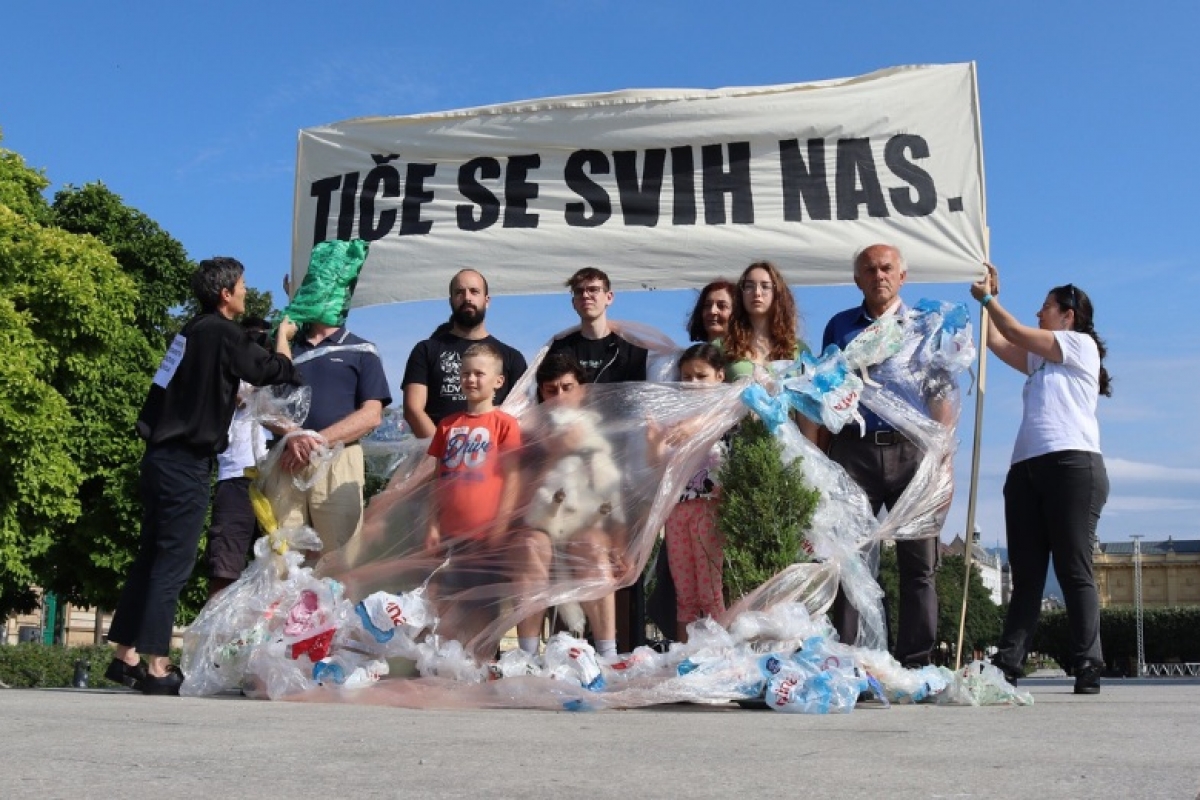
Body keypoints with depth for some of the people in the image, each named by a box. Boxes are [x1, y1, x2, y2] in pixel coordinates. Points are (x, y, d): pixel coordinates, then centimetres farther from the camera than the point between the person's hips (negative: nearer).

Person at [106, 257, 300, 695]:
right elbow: (276, 370, -2)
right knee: (173, 562, -6)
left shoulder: (196, 329, 14)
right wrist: (284, 334, 14)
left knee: (152, 557, 12)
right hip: (186, 463, -9)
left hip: (164, 457, 9)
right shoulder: (222, 333, -12)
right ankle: (156, 667, -4)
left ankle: (126, 656, 17)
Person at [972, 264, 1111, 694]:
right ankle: (1007, 663, -6)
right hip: (1027, 467, 8)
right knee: (1026, 572, -1)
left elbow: (1018, 334, 4)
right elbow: (997, 342, 30)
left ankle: (1087, 666, -11)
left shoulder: (1082, 344, 8)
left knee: (1074, 569, -11)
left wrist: (987, 298, 15)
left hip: (1072, 464, -8)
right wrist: (990, 297, 28)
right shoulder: (1041, 361, 30)